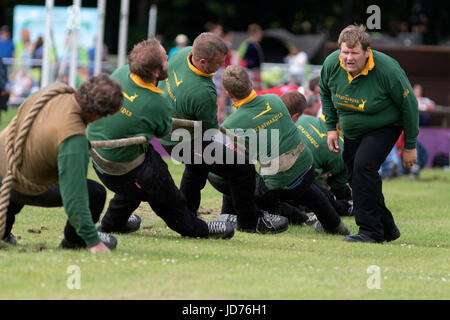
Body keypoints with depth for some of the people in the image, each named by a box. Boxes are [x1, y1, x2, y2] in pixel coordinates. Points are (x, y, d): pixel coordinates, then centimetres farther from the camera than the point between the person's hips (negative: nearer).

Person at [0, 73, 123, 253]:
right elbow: (74, 195, -35)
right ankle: (74, 241, 21)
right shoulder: (73, 138, -37)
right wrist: (93, 241, -30)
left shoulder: (54, 92, -16)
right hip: (25, 189, -8)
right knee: (96, 194, -1)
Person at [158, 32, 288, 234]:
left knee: (196, 168, 36)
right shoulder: (203, 93, -38)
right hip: (185, 144, -9)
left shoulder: (183, 53, -16)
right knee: (243, 169, -3)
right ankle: (249, 221, 13)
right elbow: (210, 130, -20)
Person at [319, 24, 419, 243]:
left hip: (383, 128, -6)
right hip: (351, 132, 6)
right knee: (356, 179, 8)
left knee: (364, 167, -26)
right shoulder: (332, 64, -17)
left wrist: (410, 146, -12)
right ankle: (387, 229, 24)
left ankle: (371, 231, -22)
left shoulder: (387, 70, -30)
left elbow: (409, 106, -17)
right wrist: (331, 127, 2)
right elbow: (325, 93, 7)